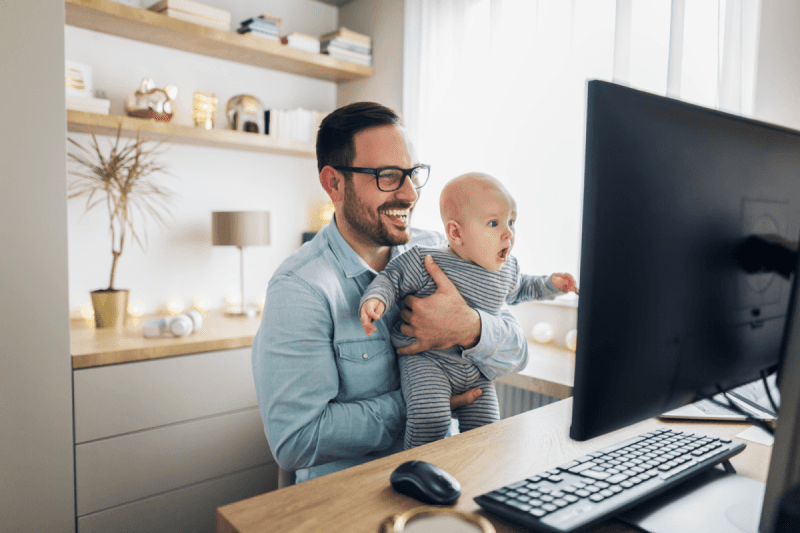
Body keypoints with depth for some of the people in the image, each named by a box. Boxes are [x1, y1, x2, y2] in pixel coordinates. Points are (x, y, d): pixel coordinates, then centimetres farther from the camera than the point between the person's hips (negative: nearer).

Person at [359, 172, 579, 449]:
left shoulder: (507, 268, 5)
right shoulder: (425, 261, -15)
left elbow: (517, 289, 26)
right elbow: (391, 278, -7)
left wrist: (550, 284, 16)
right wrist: (375, 298, -27)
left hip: (476, 371, 6)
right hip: (426, 360, -5)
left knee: (486, 427, 2)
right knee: (430, 418, -26)